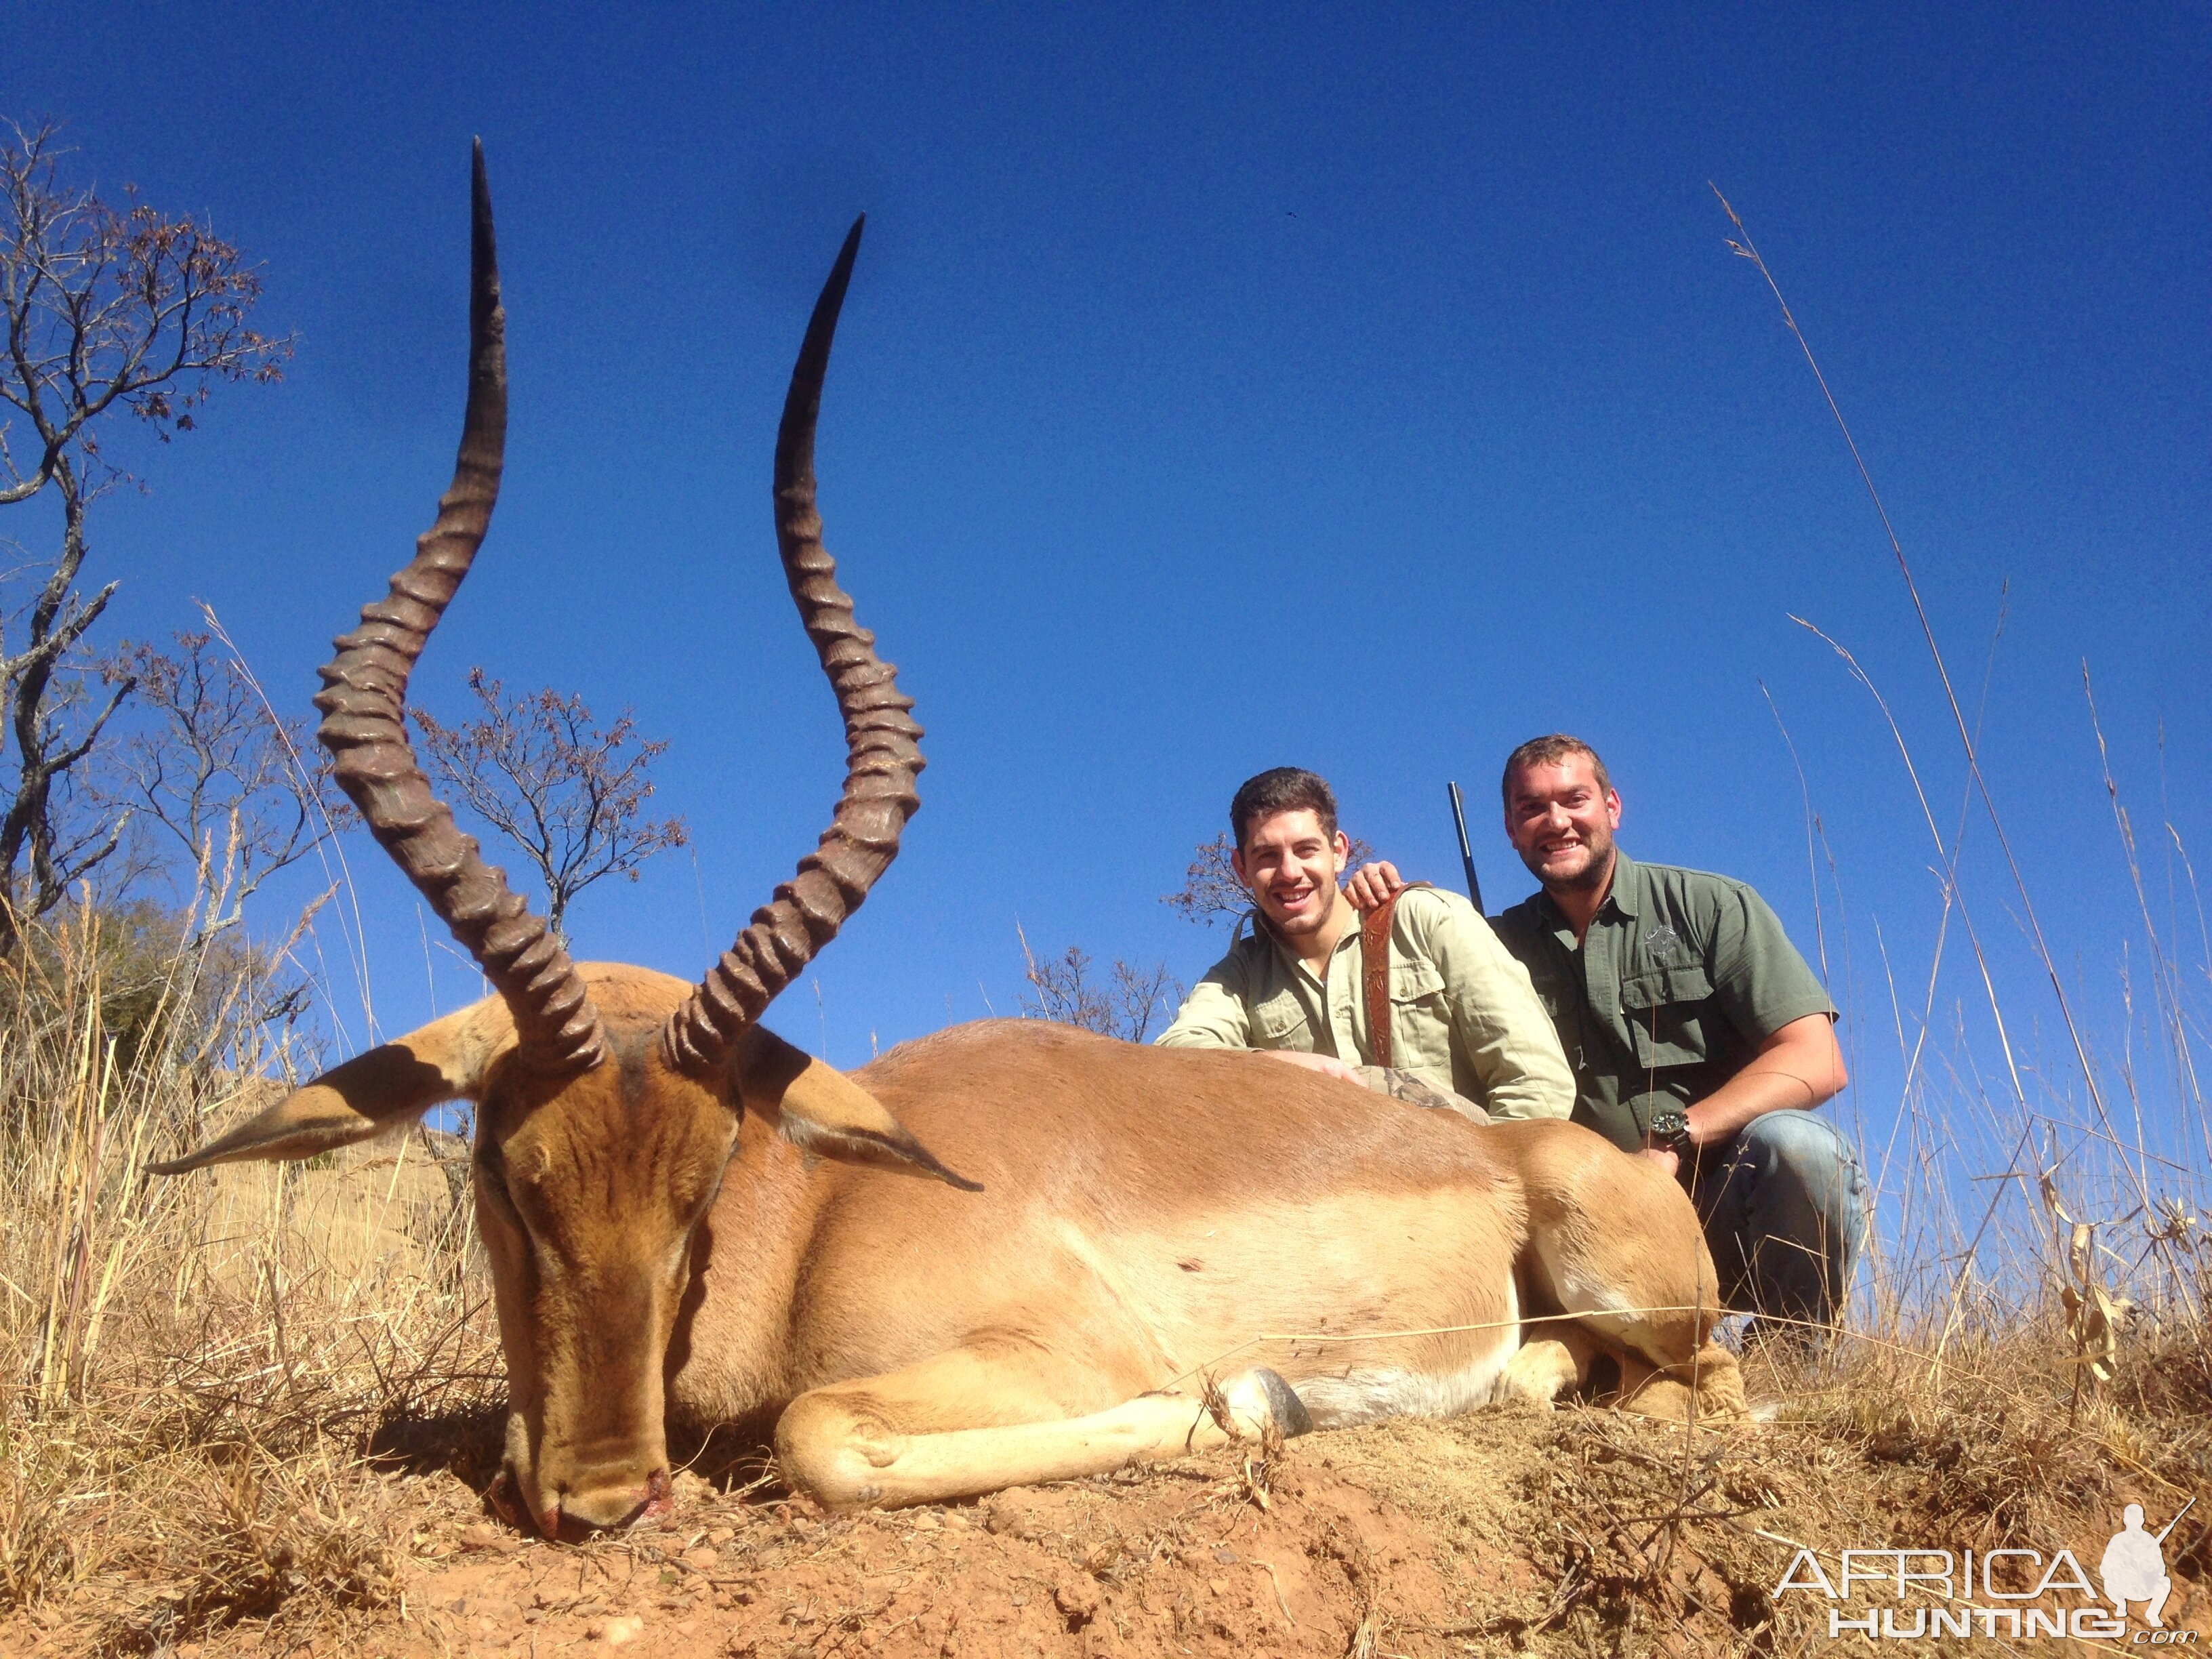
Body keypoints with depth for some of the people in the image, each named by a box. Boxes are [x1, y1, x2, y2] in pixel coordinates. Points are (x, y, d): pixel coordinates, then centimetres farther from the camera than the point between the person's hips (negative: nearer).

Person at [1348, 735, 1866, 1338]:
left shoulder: (1712, 906, 2)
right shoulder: (1502, 944, 13)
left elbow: (1816, 1062, -8)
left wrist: (1672, 1139, -20)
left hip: (1730, 1204, -2)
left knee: (1791, 1141, -34)